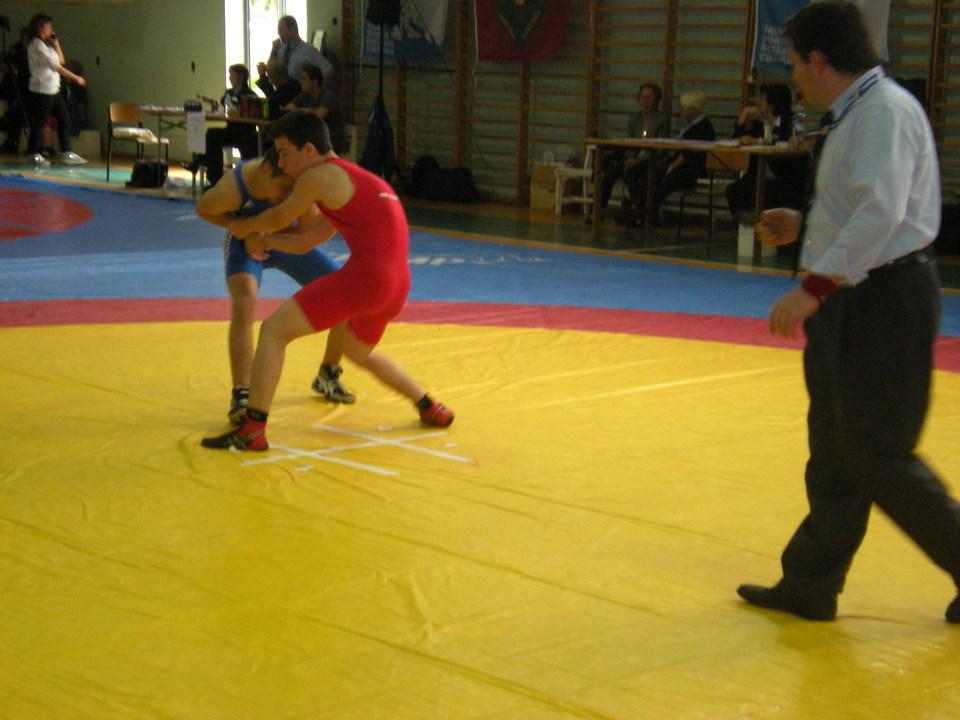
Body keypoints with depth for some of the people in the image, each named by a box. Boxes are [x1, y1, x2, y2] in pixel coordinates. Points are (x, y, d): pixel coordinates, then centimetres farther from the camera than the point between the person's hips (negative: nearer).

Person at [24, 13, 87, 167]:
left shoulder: (46, 44, 15)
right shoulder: (36, 44, -14)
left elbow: (61, 61, 17)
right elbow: (54, 66, -21)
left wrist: (55, 42, 8)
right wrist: (75, 78, -22)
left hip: (53, 89, 10)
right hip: (42, 90, -10)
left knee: (64, 119, 8)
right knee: (39, 122, -2)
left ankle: (66, 153, 11)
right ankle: (35, 154, 8)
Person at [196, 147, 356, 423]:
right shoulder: (230, 190, -37)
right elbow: (203, 209, -13)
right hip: (247, 243, -3)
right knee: (244, 303, -34)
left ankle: (327, 376, 23)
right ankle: (241, 395, -25)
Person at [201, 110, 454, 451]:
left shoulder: (319, 177, -1)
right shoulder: (355, 179, 26)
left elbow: (278, 218, 13)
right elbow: (306, 240, 30)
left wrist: (245, 227, 31)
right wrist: (264, 241, 23)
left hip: (364, 276, -9)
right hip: (398, 285, 9)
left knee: (274, 330, -2)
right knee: (359, 352, 35)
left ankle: (252, 429, -7)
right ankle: (431, 409, 40)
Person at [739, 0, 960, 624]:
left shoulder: (887, 112, -19)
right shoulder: (858, 114, 14)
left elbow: (880, 214, -30)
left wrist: (814, 288, -33)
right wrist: (804, 225, 19)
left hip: (886, 304, -11)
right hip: (854, 300, 11)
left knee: (879, 457, -4)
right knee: (836, 454, 14)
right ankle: (810, 586, 23)